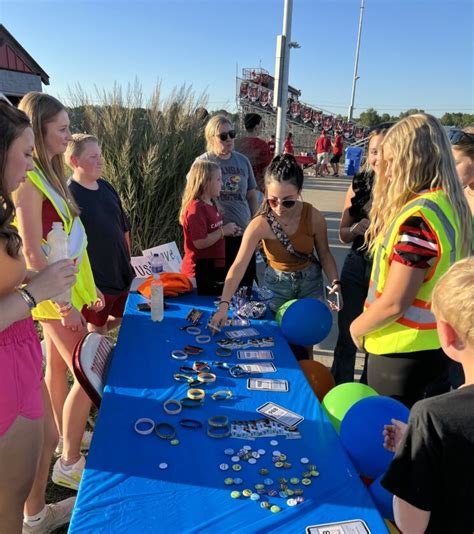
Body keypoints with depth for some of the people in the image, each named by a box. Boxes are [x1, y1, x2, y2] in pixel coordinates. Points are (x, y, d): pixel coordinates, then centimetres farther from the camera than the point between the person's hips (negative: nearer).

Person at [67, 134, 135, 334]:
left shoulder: (106, 188, 3)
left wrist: (127, 260, 15)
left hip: (122, 273, 7)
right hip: (94, 280, -6)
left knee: (123, 317, 22)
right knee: (98, 329, 12)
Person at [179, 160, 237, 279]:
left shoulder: (212, 204, 10)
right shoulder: (196, 208, -19)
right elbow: (200, 243, -24)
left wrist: (228, 230, 11)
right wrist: (223, 231, -16)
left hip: (215, 266, 9)